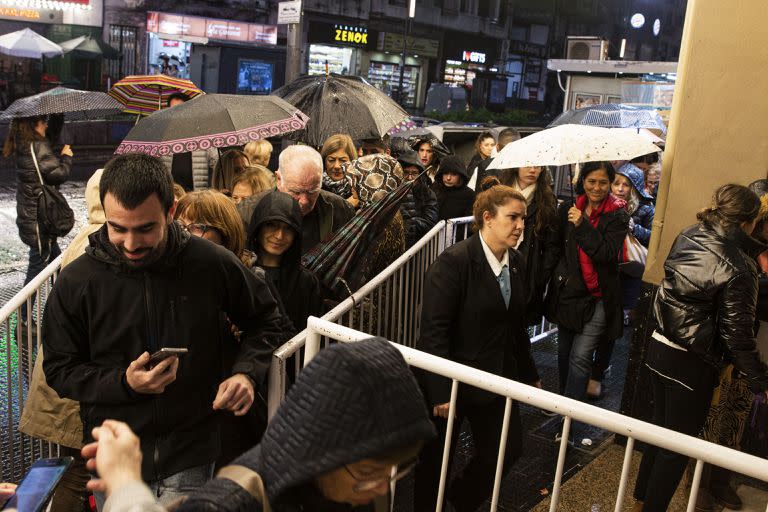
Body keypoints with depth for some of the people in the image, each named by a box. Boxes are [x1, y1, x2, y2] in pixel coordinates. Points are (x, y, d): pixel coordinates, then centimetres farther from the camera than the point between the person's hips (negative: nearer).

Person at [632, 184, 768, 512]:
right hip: (692, 364, -7)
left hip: (659, 348, 7)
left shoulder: (686, 239, -1)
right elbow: (737, 334, -16)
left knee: (661, 428, 23)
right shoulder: (738, 268, -19)